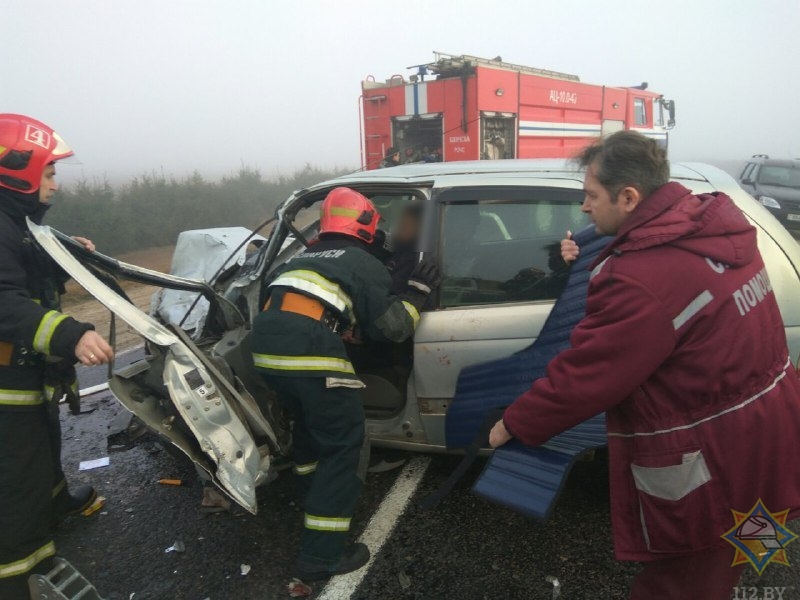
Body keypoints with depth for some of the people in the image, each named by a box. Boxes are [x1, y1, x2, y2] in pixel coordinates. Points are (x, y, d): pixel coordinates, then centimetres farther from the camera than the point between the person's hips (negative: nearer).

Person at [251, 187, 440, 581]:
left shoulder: (304, 258, 30)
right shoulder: (365, 263, 11)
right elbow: (390, 327, 6)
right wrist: (416, 293, 17)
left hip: (266, 346, 8)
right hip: (309, 352, -7)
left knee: (308, 417, 34)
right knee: (343, 444, 4)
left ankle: (311, 482, 56)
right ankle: (321, 557, 4)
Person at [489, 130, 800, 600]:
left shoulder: (642, 281, -31)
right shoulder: (716, 222, -3)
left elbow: (581, 378, -23)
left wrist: (513, 425, -8)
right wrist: (592, 265, 4)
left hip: (710, 464, -9)